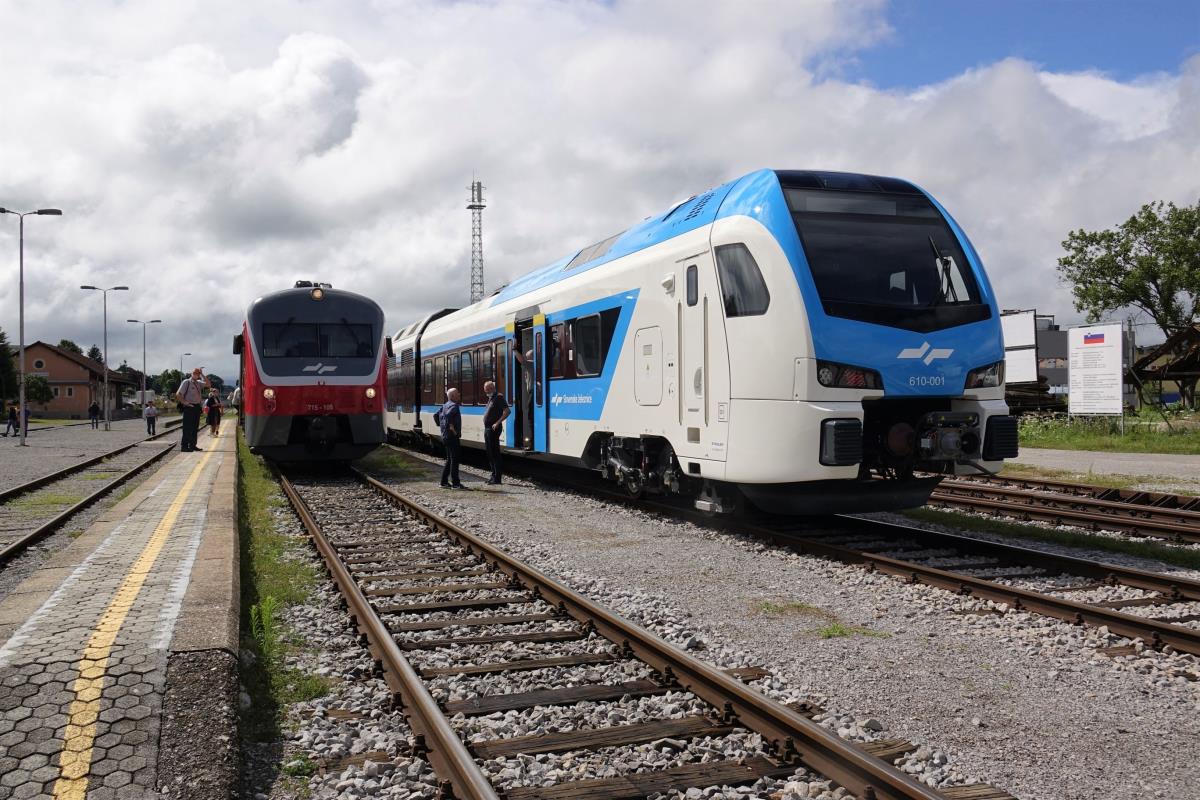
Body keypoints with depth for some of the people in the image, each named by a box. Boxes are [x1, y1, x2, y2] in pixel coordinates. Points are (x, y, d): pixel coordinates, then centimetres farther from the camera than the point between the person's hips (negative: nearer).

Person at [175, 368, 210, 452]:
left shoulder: (198, 383, 13)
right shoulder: (186, 382, -6)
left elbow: (207, 384, 0)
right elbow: (178, 394, -10)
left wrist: (202, 374, -1)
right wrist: (184, 403, -16)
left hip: (197, 407, 7)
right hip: (189, 407, -7)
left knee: (195, 427, 12)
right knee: (187, 428, -8)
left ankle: (192, 445, 20)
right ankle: (184, 446, -6)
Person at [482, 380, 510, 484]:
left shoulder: (499, 397, -13)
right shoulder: (491, 398, 17)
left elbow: (507, 411, -22)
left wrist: (498, 423, -24)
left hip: (493, 429, -10)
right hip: (487, 428, 10)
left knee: (494, 453, -8)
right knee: (490, 453, 14)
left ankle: (497, 478, -5)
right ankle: (494, 475, 22)